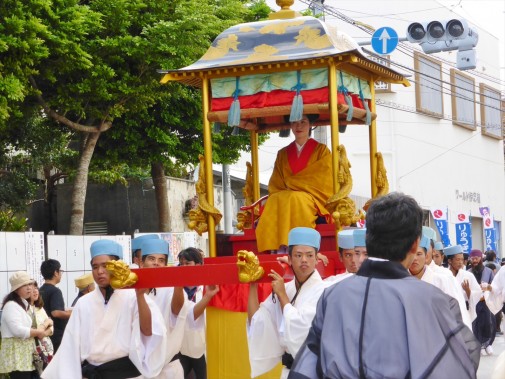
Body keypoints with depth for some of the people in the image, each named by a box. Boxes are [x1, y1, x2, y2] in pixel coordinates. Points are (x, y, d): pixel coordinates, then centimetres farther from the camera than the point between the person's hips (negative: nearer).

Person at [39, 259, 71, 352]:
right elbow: (56, 313, -26)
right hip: (57, 334, -8)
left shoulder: (41, 291, 11)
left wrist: (65, 311, 21)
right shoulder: (55, 291, -15)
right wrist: (71, 314, -12)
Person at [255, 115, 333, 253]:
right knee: (275, 200, -31)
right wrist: (283, 194, -10)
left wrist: (290, 183, -7)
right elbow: (275, 184, 13)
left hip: (312, 200, -3)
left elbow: (322, 180, -1)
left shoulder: (321, 151, 11)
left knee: (294, 199, -36)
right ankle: (275, 250, -40)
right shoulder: (283, 154, 21)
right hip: (283, 196, 3)